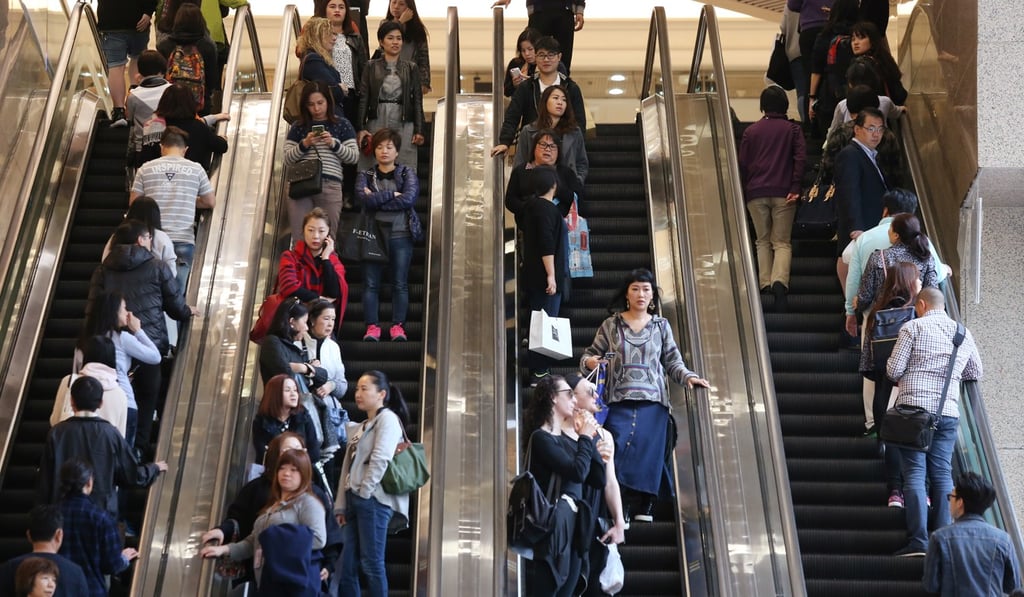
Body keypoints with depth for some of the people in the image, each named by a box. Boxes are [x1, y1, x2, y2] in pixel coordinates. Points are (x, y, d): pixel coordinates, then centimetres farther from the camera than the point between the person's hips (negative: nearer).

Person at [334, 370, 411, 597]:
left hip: (373, 500, -8)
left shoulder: (388, 418, 0)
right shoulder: (358, 428, 25)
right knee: (346, 567, 4)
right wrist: (341, 505, 12)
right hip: (355, 501, 8)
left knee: (371, 563, -9)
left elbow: (380, 459, -14)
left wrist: (364, 493, -13)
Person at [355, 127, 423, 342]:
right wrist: (392, 195, -10)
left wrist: (376, 200, -8)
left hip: (401, 235, -1)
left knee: (400, 283, -2)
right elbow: (364, 199, -8)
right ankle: (372, 327, -1)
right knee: (370, 283, -3)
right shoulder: (365, 176, 12)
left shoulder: (407, 173, 9)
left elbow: (409, 198, -10)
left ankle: (398, 326, 1)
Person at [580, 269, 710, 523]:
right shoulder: (611, 325, 9)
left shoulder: (661, 325, 12)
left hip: (652, 401, 1)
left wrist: (688, 376, -7)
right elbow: (590, 354, 10)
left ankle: (646, 505, 4)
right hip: (620, 402, -1)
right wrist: (589, 362, -13)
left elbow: (672, 362, 11)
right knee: (619, 450, -12)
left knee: (649, 452, -5)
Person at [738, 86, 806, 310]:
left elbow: (743, 164, 8)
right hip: (783, 193, -1)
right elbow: (800, 158, -5)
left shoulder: (751, 131, 9)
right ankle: (780, 281, -24)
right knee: (782, 242, 0)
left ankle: (765, 284, 5)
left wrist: (743, 193, 15)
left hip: (756, 193, 1)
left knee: (763, 241, 13)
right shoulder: (793, 129, 7)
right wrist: (795, 188, -6)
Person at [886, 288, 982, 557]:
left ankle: (918, 541, -9)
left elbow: (894, 370, -5)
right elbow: (975, 373, 23)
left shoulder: (912, 327, -1)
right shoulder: (964, 333, 13)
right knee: (942, 473, 6)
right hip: (948, 412, 4)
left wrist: (903, 378, 17)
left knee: (914, 472, -4)